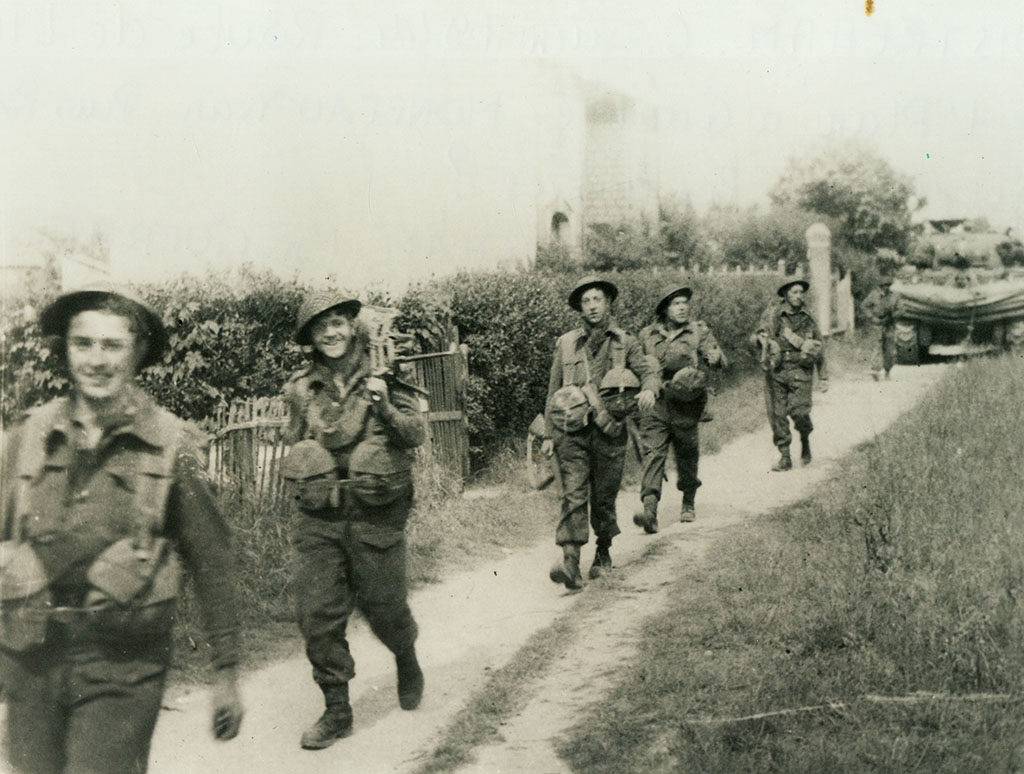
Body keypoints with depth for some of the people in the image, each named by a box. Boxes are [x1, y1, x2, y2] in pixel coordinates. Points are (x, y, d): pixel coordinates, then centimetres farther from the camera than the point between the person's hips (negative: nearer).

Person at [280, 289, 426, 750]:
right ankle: (336, 711, 14)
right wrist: (307, 470, 4)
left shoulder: (383, 378, -4)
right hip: (318, 519, 3)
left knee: (383, 607, 9)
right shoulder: (300, 388, 5)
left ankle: (407, 662, 41)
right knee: (317, 616, 1)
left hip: (375, 516, -3)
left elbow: (417, 435, -9)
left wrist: (385, 406, -26)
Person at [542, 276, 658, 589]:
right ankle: (570, 563, -19)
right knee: (573, 496, -12)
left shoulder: (625, 343, 7)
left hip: (609, 433, 0)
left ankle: (603, 554, 30)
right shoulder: (565, 344, 9)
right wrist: (549, 434, 10)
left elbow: (648, 373, 0)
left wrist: (648, 390, -25)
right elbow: (553, 391, 12)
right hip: (572, 432, 0)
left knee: (604, 498, 9)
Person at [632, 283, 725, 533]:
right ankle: (649, 512, -22)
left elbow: (720, 359, -8)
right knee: (652, 454, -13)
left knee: (687, 457, 11)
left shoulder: (699, 331, 3)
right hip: (654, 405, 0)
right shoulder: (648, 335, 9)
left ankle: (689, 503, 34)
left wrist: (714, 357, -30)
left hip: (686, 407, 0)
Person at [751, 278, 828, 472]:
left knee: (799, 412, -13)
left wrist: (823, 377, 16)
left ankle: (805, 441, 17)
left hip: (800, 371, 0)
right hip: (776, 371, 0)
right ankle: (785, 457, 8)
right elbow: (755, 338, 8)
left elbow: (820, 350, 17)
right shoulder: (772, 314, 5)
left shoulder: (808, 320, 11)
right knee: (777, 415, -2)